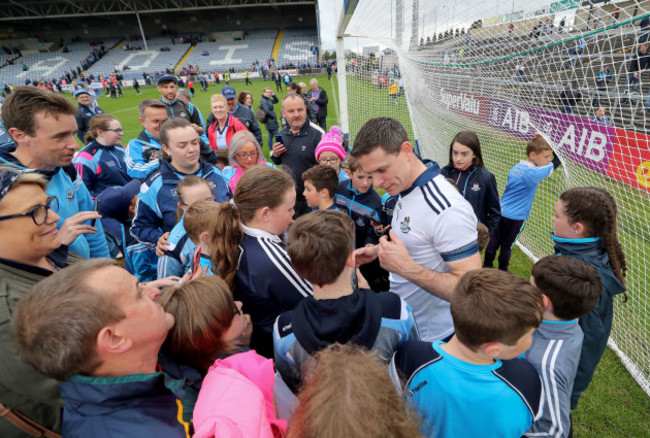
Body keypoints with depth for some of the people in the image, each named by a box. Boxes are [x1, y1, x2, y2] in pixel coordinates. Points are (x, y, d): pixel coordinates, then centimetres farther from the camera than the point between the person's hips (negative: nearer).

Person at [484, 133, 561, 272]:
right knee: (507, 245, 9)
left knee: (494, 240, 14)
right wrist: (547, 140, -6)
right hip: (516, 217, -6)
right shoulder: (533, 173, -19)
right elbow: (557, 161, -11)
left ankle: (487, 265, 26)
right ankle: (502, 271, 25)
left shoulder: (516, 167, 5)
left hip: (501, 212, 6)